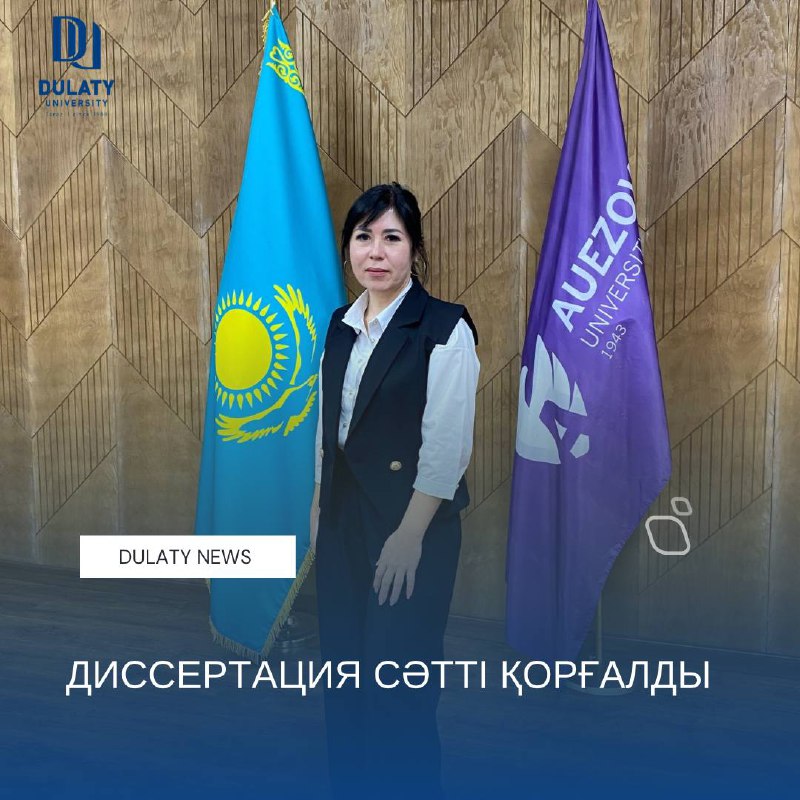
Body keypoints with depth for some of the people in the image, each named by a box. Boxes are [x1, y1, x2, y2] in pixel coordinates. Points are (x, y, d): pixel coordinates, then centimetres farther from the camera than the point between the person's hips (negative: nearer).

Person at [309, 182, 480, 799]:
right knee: (344, 674, 15)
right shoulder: (341, 326, 9)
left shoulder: (444, 328, -12)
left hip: (412, 526, -6)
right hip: (343, 522, 7)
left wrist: (410, 536, -16)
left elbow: (447, 447, -15)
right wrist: (320, 506, 13)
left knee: (397, 689, 2)